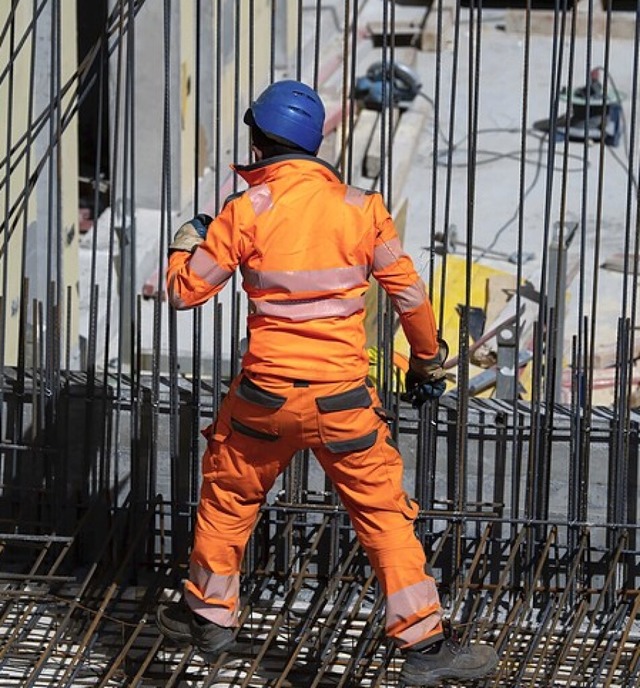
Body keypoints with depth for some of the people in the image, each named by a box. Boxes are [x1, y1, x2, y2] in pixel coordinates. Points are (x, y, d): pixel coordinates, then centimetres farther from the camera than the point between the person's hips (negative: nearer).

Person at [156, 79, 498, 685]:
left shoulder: (245, 213, -7)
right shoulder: (361, 208, -2)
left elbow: (185, 290, 0)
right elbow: (409, 293, 4)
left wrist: (187, 241, 21)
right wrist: (427, 361, 20)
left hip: (265, 395, 0)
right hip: (342, 396, 0)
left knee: (228, 497, 22)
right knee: (383, 512, 4)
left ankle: (209, 614, 34)